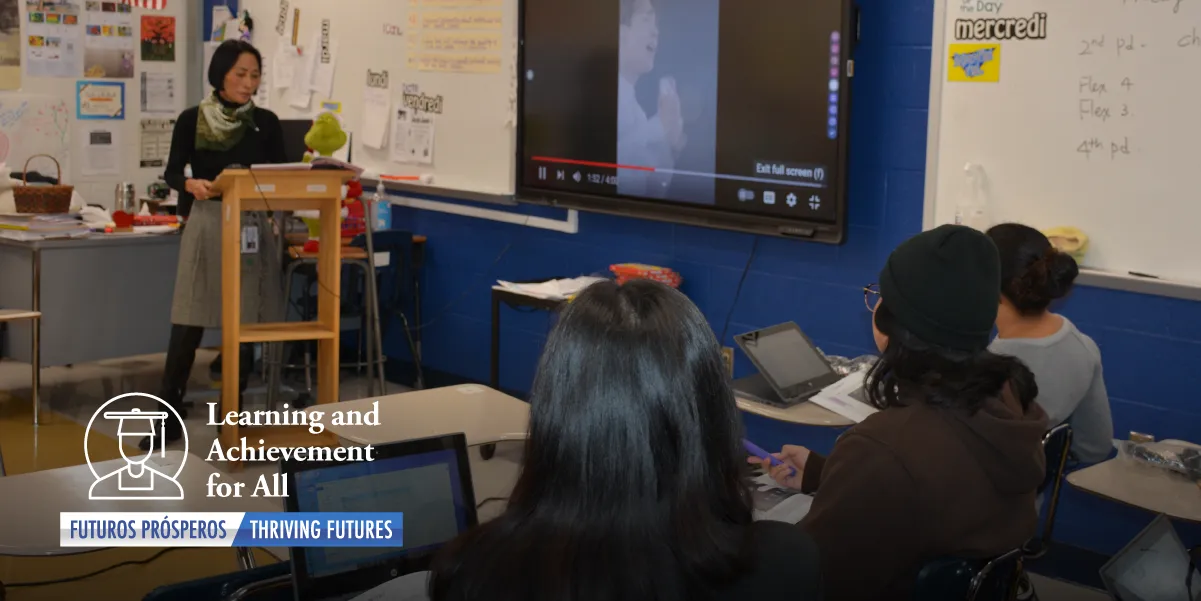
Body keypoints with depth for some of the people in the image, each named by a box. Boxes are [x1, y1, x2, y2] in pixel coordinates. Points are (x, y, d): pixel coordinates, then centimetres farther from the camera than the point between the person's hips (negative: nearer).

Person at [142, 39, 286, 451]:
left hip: (253, 226, 2)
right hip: (206, 224, -2)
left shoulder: (266, 123, 5)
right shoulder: (192, 120, 0)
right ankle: (169, 418, 8)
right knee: (187, 324, -3)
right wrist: (192, 185, -19)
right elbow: (172, 174, 2)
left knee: (245, 323, 5)